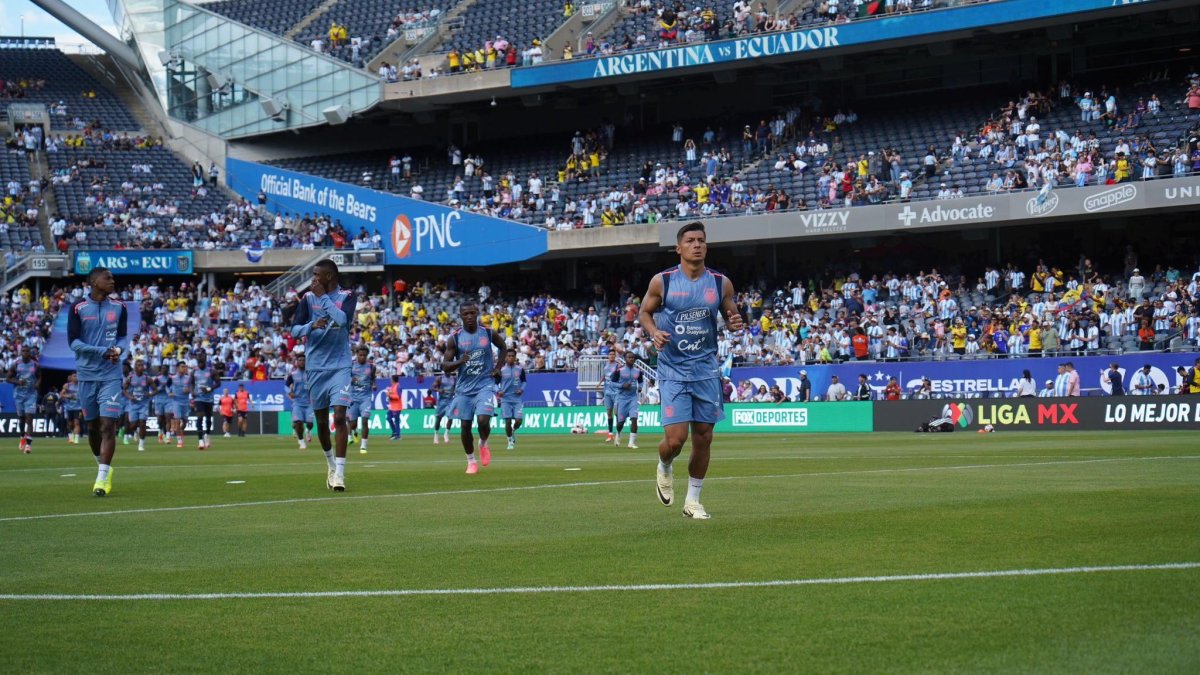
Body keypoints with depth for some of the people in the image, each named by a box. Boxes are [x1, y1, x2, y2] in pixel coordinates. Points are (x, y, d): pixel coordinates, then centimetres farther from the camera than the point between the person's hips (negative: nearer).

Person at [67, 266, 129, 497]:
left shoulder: (119, 307, 5)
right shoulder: (78, 309, -3)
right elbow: (73, 341, -7)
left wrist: (119, 349, -10)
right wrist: (102, 351, -17)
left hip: (111, 375, 0)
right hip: (86, 374, 0)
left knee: (108, 426, -11)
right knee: (92, 427, 9)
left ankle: (102, 477, -10)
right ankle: (103, 467, 31)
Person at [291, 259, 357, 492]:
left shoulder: (347, 296, -3)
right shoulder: (308, 298, 4)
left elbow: (343, 319, -21)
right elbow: (294, 330, -1)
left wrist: (323, 297, -15)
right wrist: (312, 326, -20)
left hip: (340, 366, -3)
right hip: (315, 367, 3)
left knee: (340, 417, -15)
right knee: (321, 421, 10)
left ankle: (339, 473, -15)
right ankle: (331, 464, 31)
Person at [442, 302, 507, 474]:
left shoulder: (489, 333, -2)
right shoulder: (454, 338, -4)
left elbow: (503, 347, 18)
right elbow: (445, 366, -3)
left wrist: (497, 368, 5)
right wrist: (460, 362, -23)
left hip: (485, 385, -1)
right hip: (464, 388, 1)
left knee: (483, 420, -19)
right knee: (465, 426, 3)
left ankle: (483, 444, 14)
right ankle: (471, 461, 21)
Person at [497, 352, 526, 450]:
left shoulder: (520, 369, 4)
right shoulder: (501, 370, -1)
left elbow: (524, 381, 15)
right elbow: (495, 383, 5)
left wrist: (522, 389, -3)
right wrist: (498, 391, -13)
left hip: (517, 398, 1)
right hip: (505, 399, -1)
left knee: (519, 420, -8)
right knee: (508, 421, -5)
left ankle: (513, 431, 25)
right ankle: (510, 441, 12)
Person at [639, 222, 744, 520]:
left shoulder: (721, 283, 1)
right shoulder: (662, 281, -5)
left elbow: (731, 316, 13)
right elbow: (644, 312, 8)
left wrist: (735, 323, -10)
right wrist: (654, 332, -12)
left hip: (706, 369, 3)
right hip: (673, 370, -3)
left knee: (703, 437, 5)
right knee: (676, 439, -11)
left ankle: (693, 500, 20)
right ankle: (664, 468, 25)